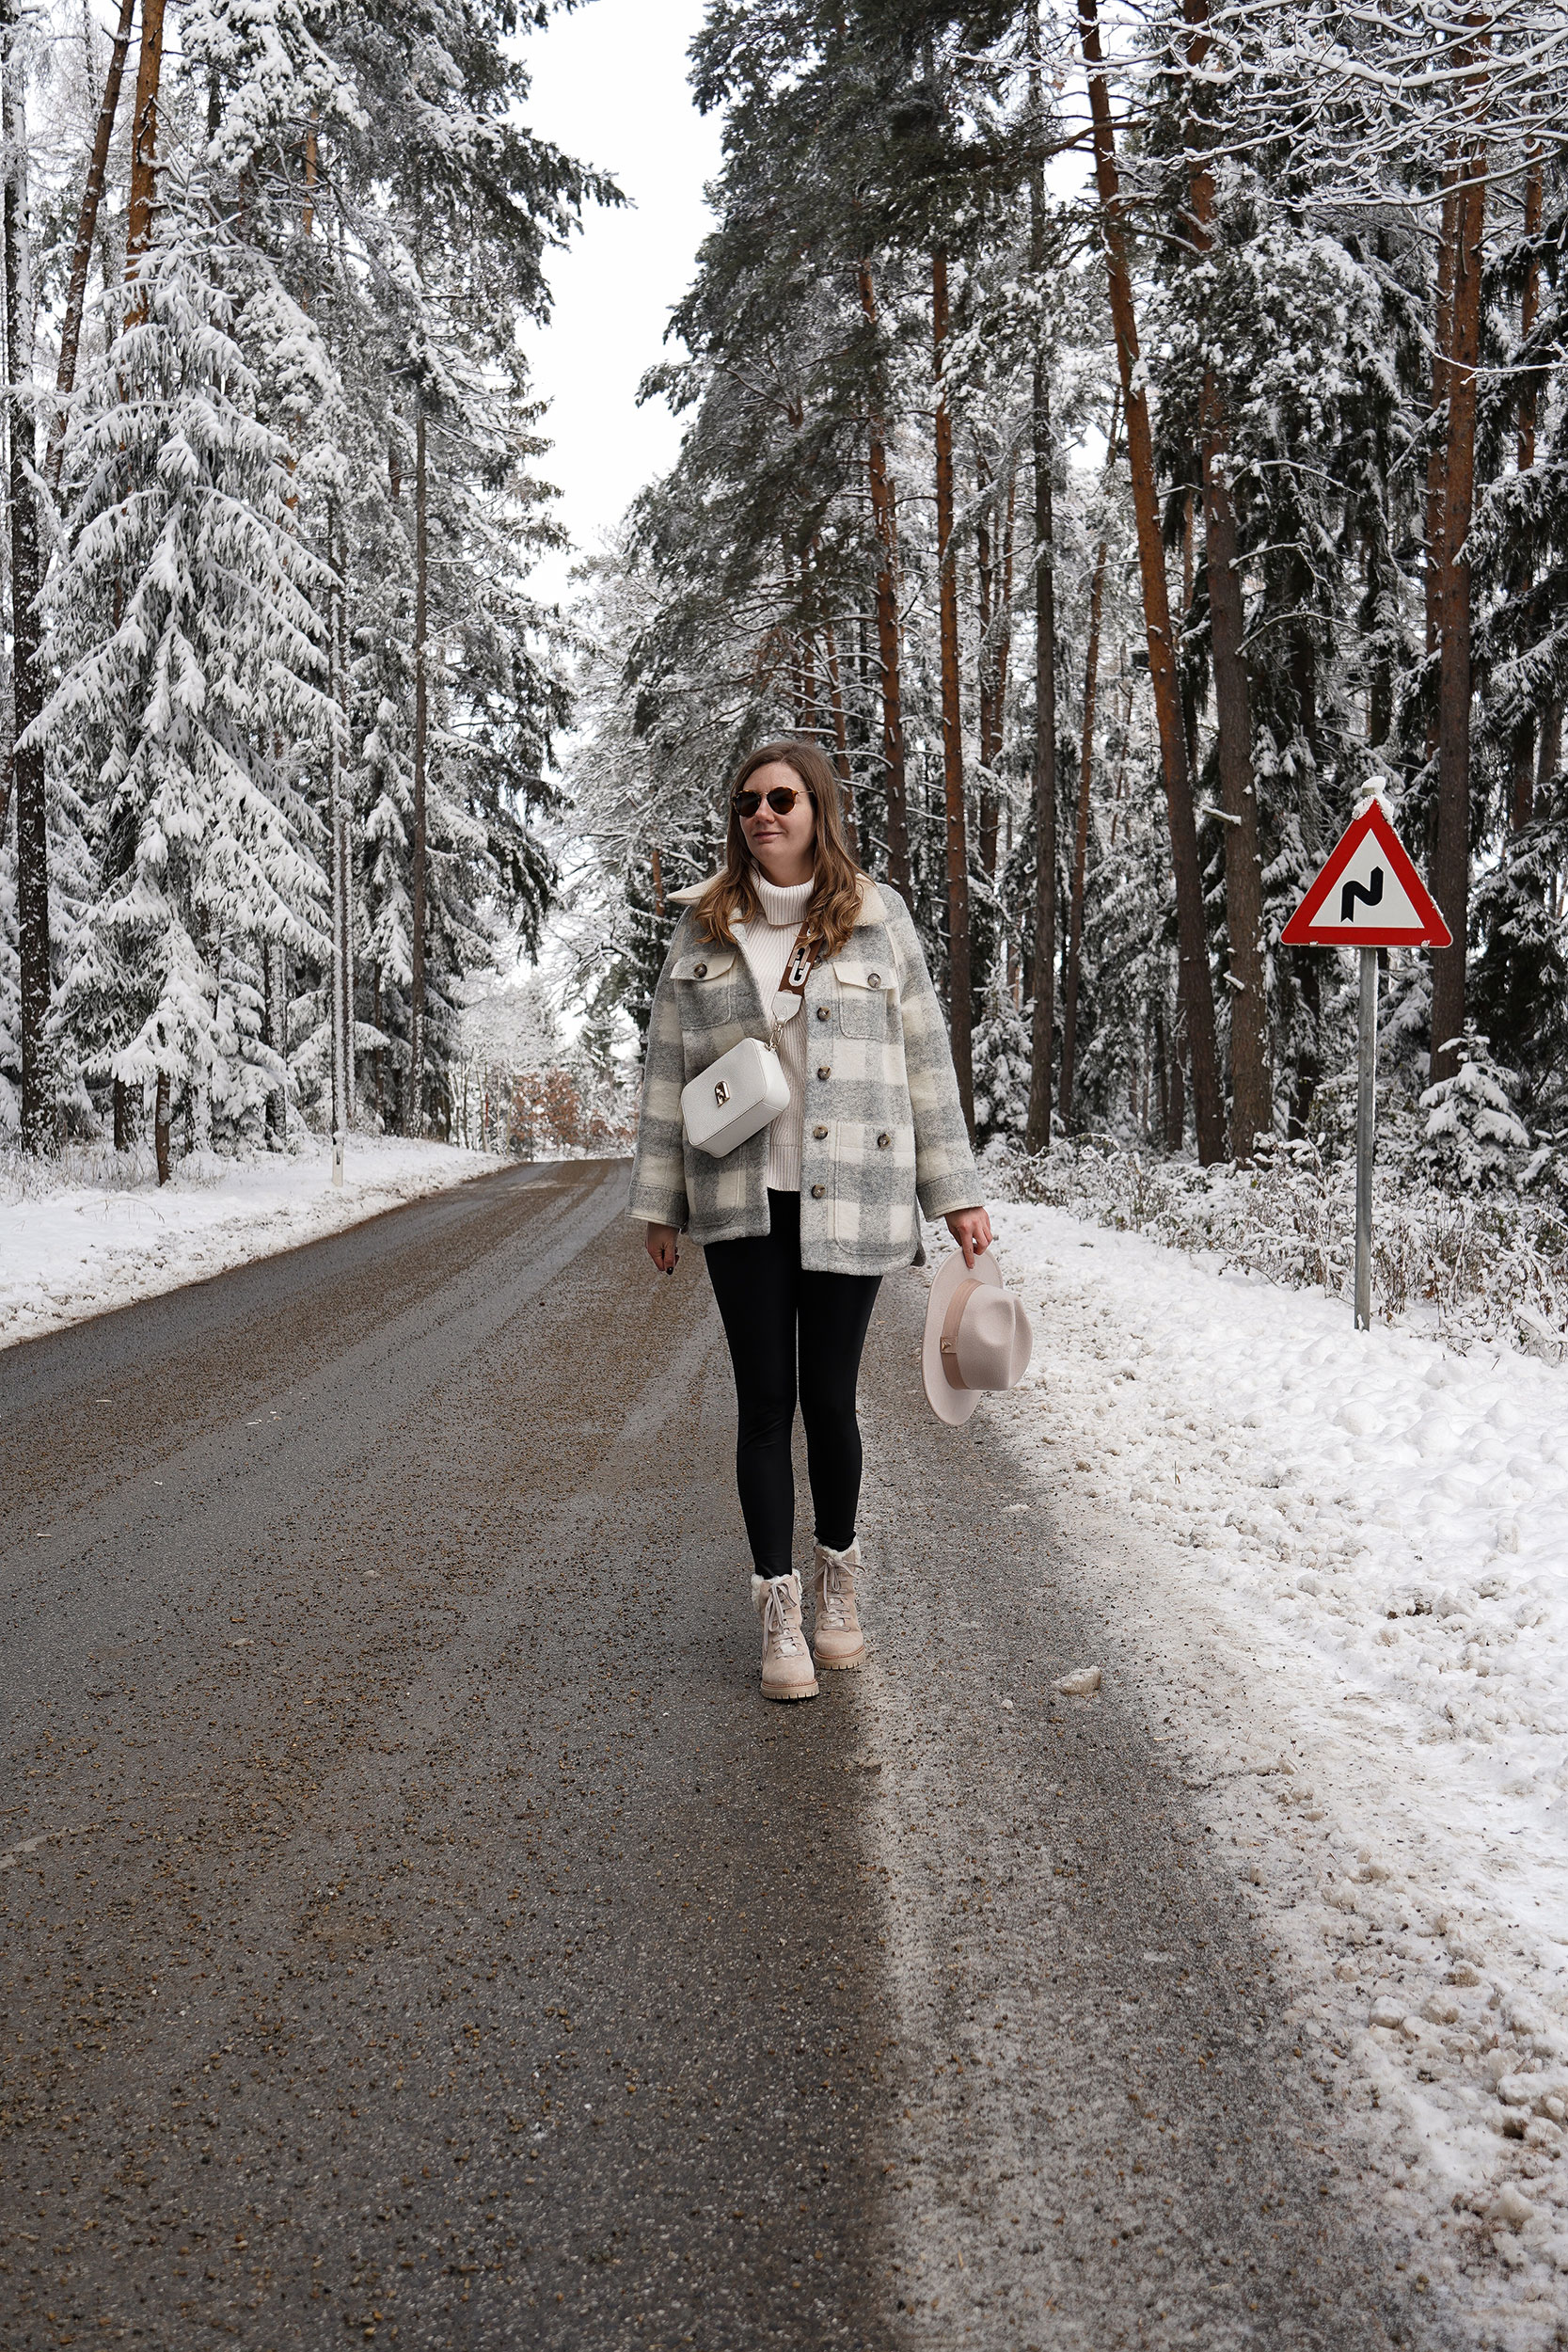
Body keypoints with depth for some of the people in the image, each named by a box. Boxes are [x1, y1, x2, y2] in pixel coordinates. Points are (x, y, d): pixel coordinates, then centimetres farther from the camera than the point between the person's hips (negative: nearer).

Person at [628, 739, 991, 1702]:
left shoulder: (878, 916, 4)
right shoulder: (705, 927, 6)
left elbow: (925, 1058, 5)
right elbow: (669, 1069, 9)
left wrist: (956, 1192, 3)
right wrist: (661, 1201, 6)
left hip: (850, 1201, -1)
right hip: (742, 1200, 1)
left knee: (829, 1397, 4)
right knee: (765, 1399, 3)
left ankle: (839, 1571, 29)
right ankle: (780, 1611, 11)